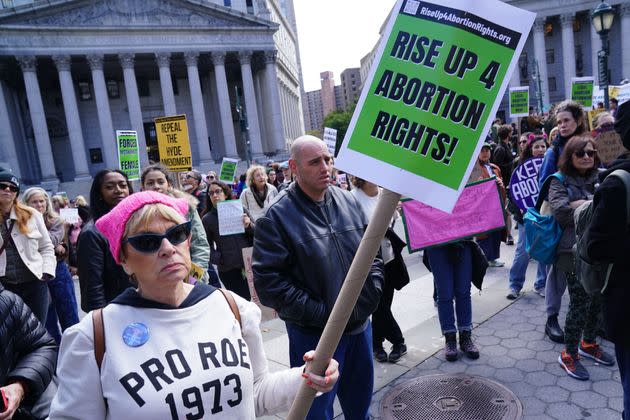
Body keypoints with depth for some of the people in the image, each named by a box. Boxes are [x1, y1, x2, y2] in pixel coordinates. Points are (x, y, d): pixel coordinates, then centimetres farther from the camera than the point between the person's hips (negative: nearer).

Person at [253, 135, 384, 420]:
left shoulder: (349, 202, 2)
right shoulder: (277, 216, -14)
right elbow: (268, 281, -17)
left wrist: (370, 295, -1)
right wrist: (320, 313, -17)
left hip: (360, 323, 5)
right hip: (313, 333, -5)